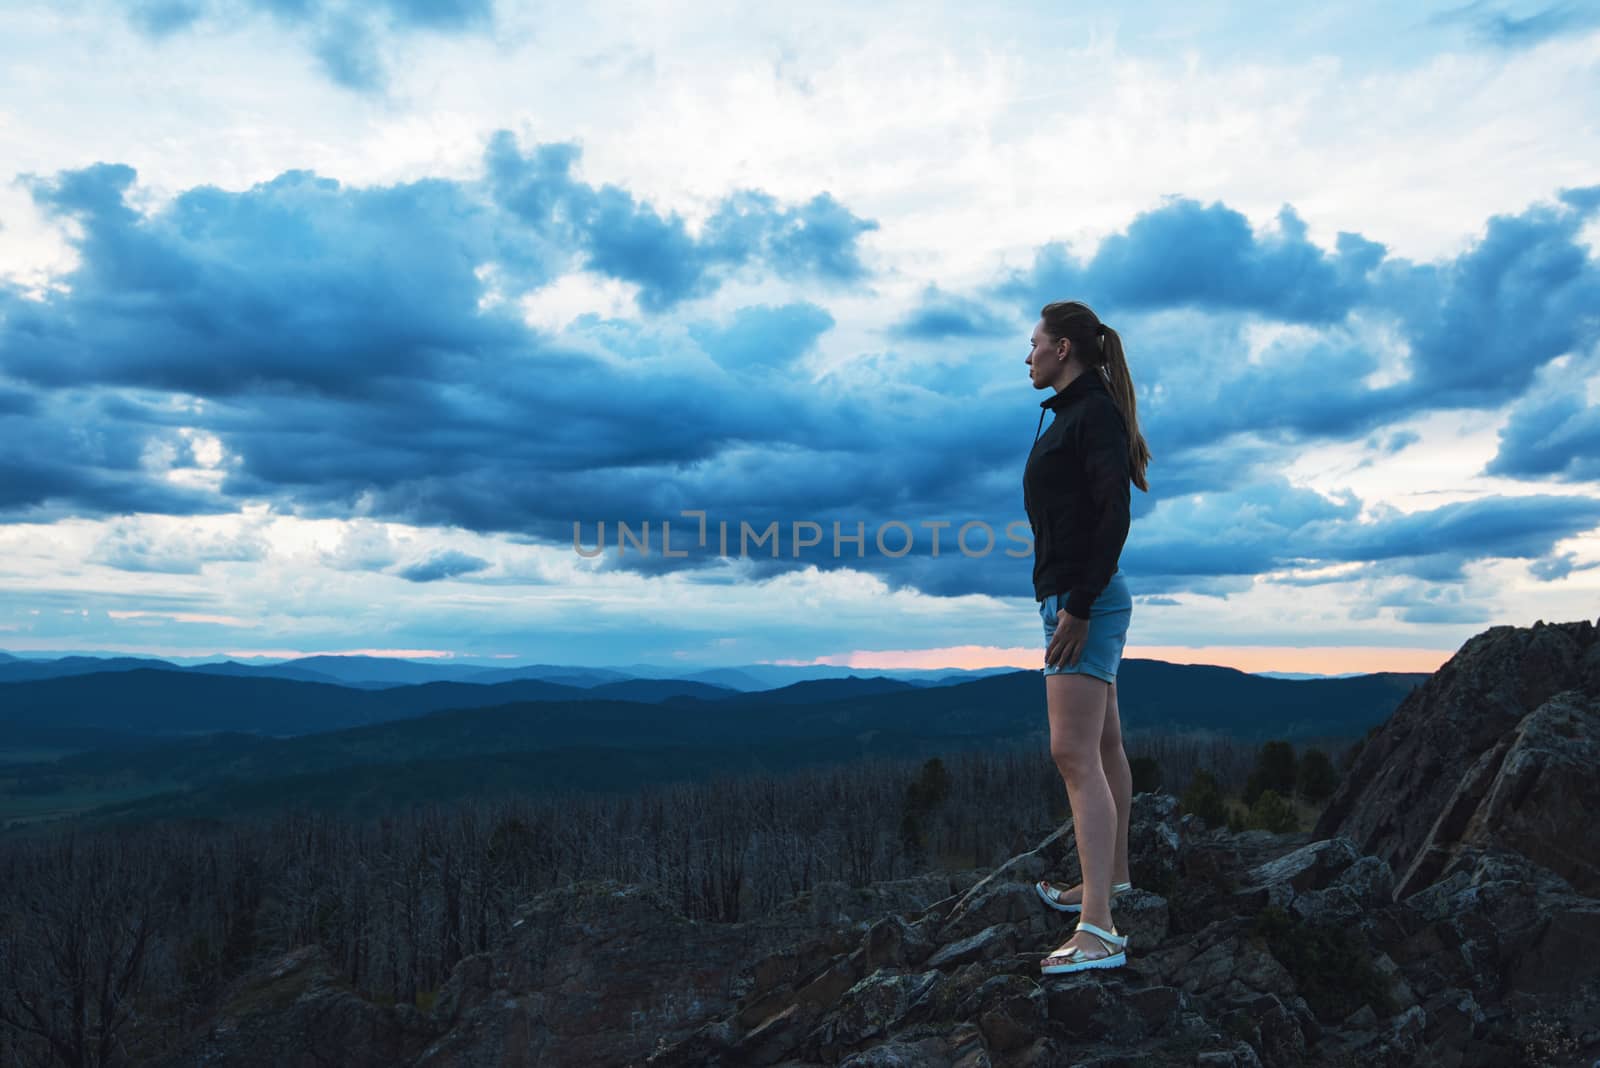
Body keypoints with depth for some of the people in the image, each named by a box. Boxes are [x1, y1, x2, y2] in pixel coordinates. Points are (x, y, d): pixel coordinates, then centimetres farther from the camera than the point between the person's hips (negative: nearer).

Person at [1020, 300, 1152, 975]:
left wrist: (1078, 607, -24)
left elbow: (1113, 515, -21)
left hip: (1085, 596, -11)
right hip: (1074, 597, 11)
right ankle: (1112, 877, 33)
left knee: (1074, 753, -16)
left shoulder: (1094, 413, -12)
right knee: (1101, 746, 19)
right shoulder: (1072, 415, 18)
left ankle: (1098, 932, -16)